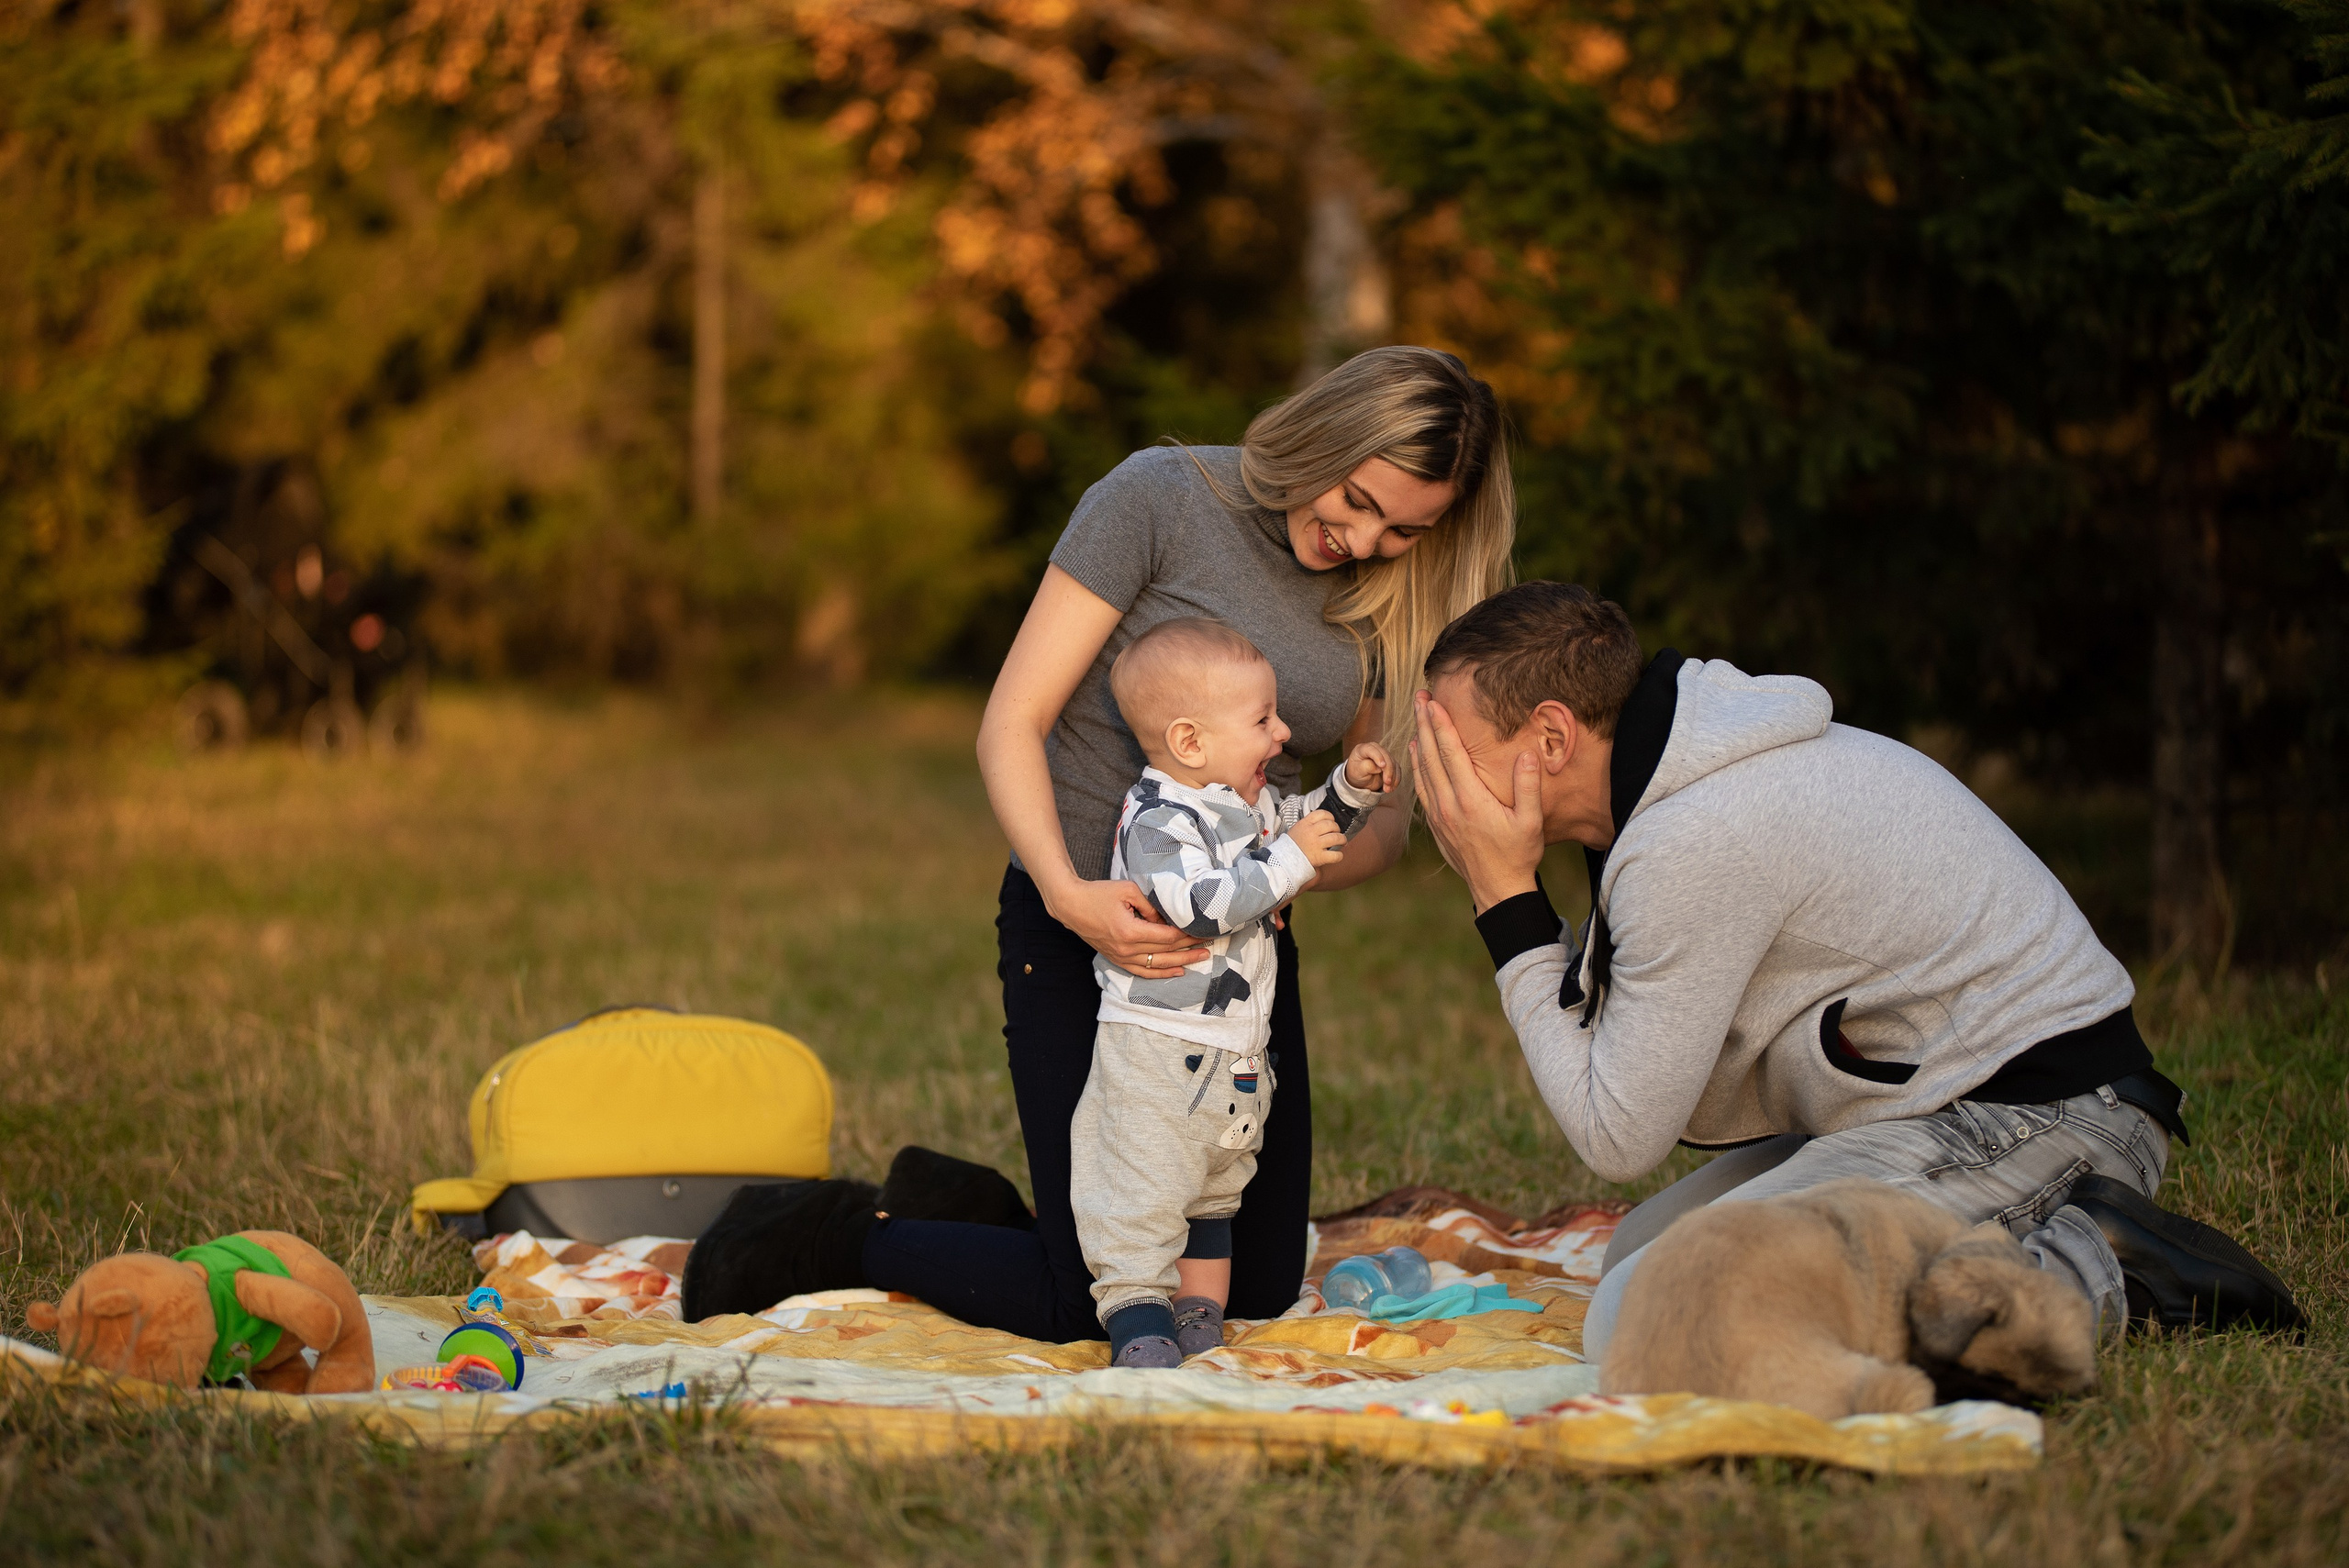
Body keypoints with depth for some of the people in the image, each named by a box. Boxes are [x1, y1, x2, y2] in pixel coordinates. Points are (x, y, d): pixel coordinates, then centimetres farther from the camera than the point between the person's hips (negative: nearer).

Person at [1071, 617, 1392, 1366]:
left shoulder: (1254, 803, 9)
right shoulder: (1158, 820, -20)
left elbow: (1309, 827, 28)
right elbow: (1199, 904, -33)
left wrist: (1352, 789, 9)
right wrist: (1288, 861, -31)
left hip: (1235, 1050, 10)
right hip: (1156, 1049, -10)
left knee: (1214, 1189, 17)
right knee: (1144, 1191, -8)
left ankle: (1200, 1320, 26)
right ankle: (1136, 1318, -5)